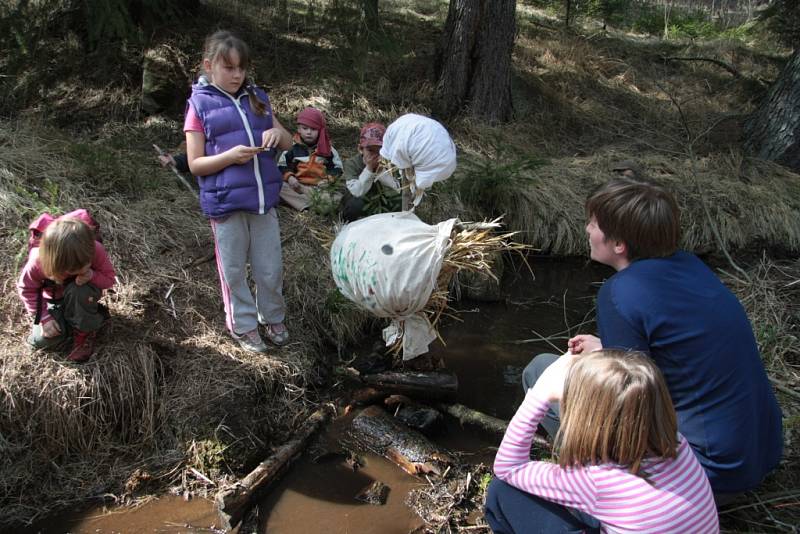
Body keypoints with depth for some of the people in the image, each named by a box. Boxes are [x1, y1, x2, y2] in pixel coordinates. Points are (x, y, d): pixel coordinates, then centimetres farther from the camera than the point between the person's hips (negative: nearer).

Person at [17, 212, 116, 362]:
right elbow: (26, 288, -13)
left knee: (78, 291, -38)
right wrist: (43, 317, -20)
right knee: (41, 341, -15)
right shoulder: (38, 262, -32)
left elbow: (109, 278, -16)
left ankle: (85, 332, -12)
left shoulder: (95, 250, -33)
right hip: (54, 300, 2)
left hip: (82, 294, -1)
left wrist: (92, 275, -38)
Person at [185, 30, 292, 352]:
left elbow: (288, 144, 13)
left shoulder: (257, 99, 9)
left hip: (263, 198, 4)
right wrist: (231, 156, -21)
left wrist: (277, 132, -11)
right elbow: (195, 164, -5)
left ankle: (273, 318, 32)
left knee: (270, 270, 12)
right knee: (234, 271, 10)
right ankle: (244, 326, 26)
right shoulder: (200, 105, -3)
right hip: (225, 203, -3)